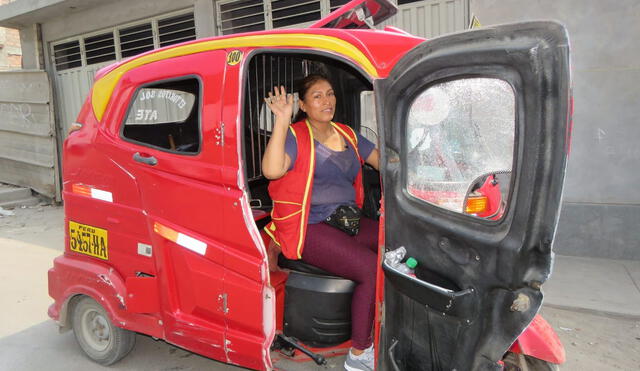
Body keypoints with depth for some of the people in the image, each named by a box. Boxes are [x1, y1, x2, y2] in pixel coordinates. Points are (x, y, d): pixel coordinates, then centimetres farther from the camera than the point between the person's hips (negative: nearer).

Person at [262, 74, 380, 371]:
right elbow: (272, 170, -25)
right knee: (372, 268, -26)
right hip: (310, 228, -7)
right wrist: (282, 121, -24)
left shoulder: (347, 135, 18)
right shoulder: (295, 136, -4)